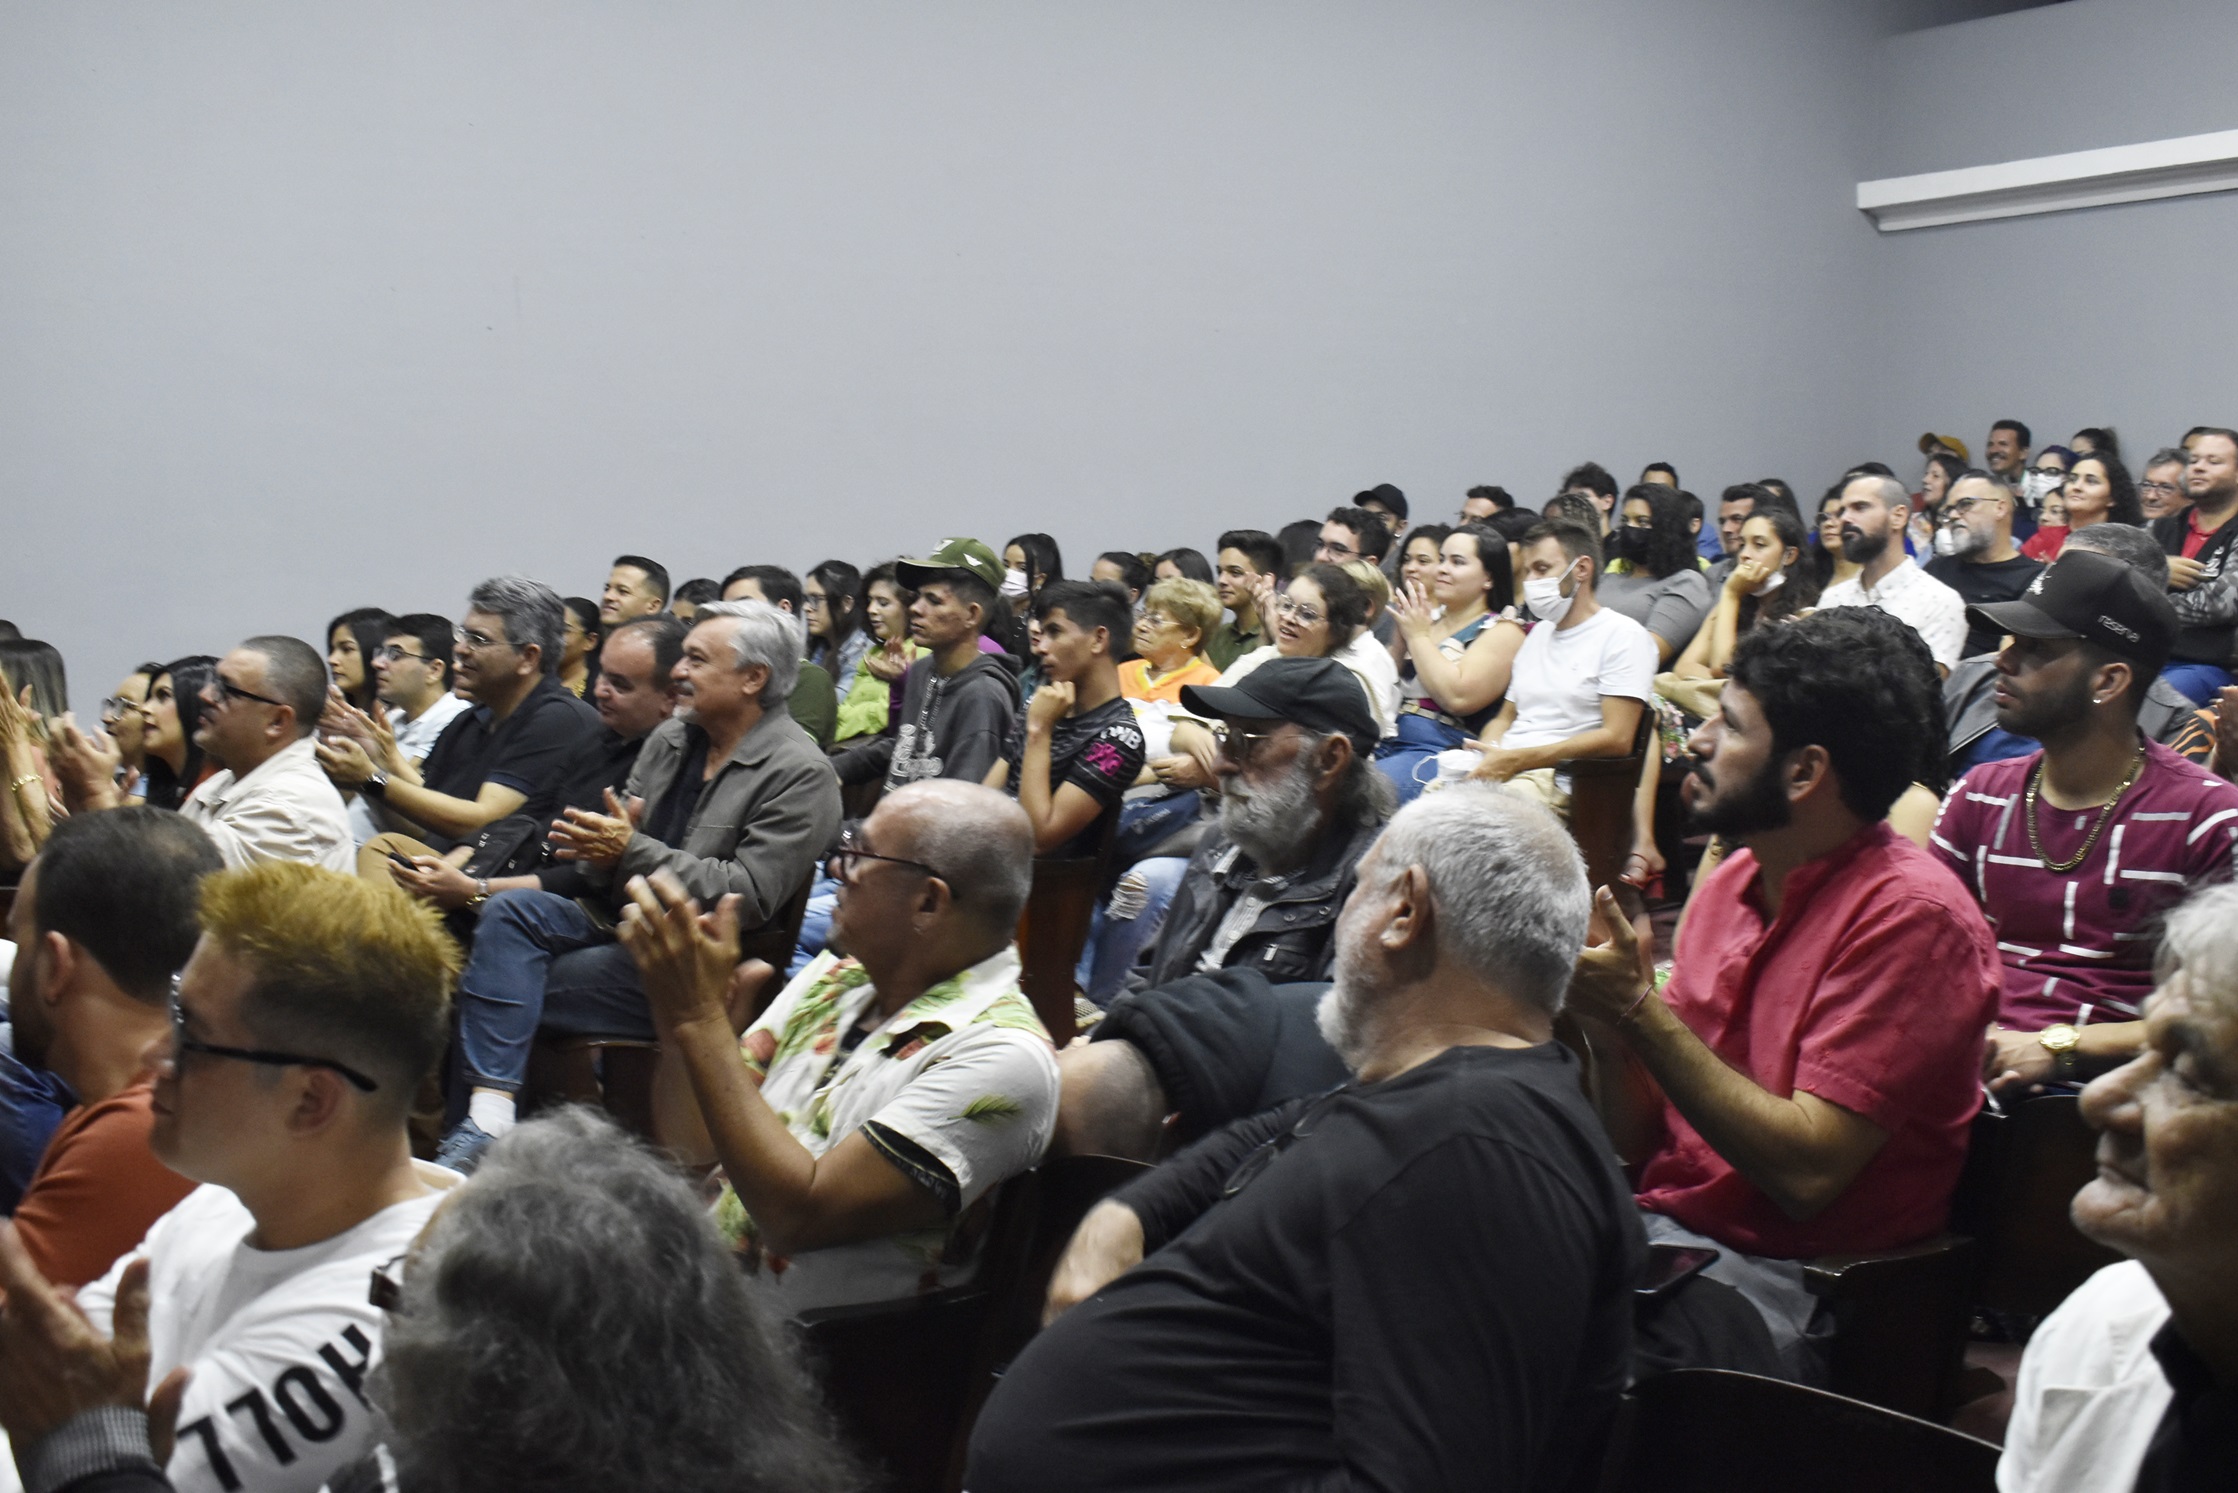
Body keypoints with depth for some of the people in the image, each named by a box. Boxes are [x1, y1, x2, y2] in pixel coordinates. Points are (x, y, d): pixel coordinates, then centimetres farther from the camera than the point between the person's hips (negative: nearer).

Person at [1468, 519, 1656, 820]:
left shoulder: (1623, 635, -1)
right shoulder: (1539, 633, 25)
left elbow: (1616, 739, -12)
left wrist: (1516, 760, -16)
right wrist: (1488, 751, 0)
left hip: (1560, 780, -7)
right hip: (1503, 768, 7)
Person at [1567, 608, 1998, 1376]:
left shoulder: (1909, 914, -13)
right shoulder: (1729, 881, 9)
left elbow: (1807, 1171, -19)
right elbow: (1641, 1135, 10)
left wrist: (1639, 1006, -17)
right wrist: (1591, 1002, -8)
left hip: (1790, 1279, -7)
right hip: (1664, 1225, 7)